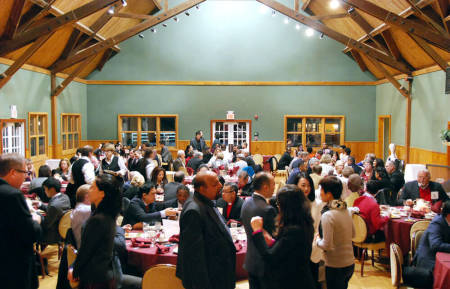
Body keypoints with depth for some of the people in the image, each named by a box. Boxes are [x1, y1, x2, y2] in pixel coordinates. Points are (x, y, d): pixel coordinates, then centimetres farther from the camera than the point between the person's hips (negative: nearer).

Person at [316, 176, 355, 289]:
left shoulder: (327, 215, -21)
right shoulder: (345, 210, 2)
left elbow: (327, 245, -20)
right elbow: (352, 234, 16)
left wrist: (317, 240, -2)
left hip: (335, 267, -7)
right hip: (350, 263, 7)